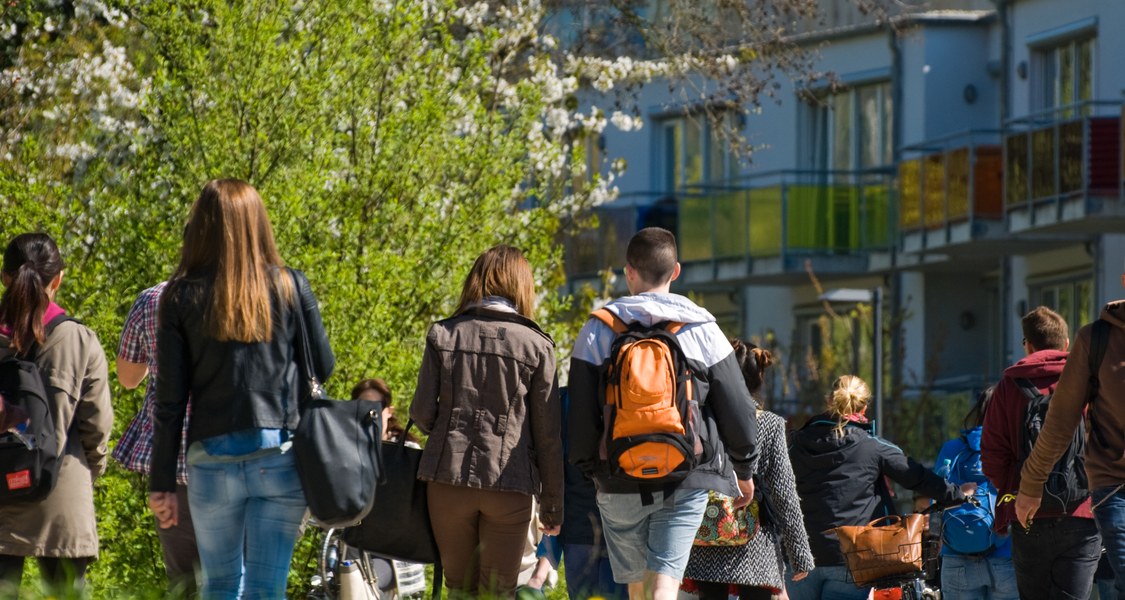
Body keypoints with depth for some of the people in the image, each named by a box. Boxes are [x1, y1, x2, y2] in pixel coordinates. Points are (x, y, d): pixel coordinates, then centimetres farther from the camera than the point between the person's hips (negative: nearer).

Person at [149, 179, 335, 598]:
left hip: (212, 459, 0)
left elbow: (170, 401, -1)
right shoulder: (291, 287, 1)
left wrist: (162, 482, 4)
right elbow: (323, 367, 8)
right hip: (281, 455, 0)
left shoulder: (183, 296, 0)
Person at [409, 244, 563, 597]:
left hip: (448, 476, 1)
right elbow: (548, 435, 1)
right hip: (509, 485, -1)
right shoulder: (536, 346, 0)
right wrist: (552, 504, 9)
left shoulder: (443, 335, 3)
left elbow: (422, 412, 0)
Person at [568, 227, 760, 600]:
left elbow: (581, 415, 0)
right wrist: (744, 469, 16)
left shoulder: (598, 331, 0)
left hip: (620, 482, 1)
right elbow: (737, 410, 3)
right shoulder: (701, 330, 1)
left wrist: (587, 468, 15)